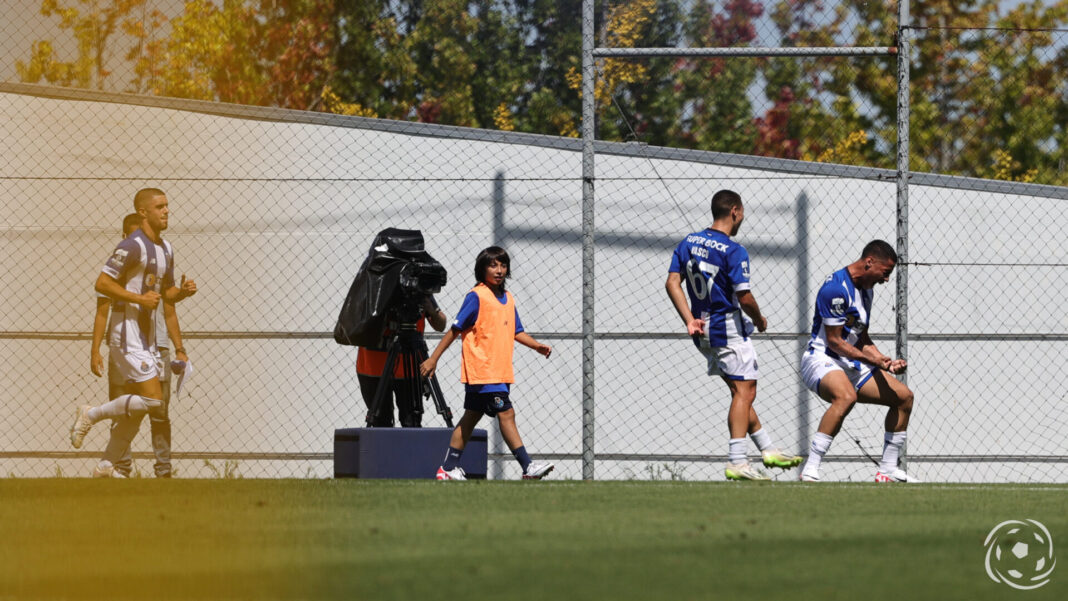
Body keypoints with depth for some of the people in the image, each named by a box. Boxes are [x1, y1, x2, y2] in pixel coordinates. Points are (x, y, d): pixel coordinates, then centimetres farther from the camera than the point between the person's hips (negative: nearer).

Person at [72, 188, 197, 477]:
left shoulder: (166, 249, 14)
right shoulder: (133, 247, -14)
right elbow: (102, 283, -17)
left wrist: (182, 291, 2)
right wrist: (140, 298, -21)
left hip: (147, 338, 9)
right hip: (126, 332, -9)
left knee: (137, 410, 7)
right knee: (152, 398, -17)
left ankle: (106, 466, 14)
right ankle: (90, 415, -1)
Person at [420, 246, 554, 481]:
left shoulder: (508, 299, 13)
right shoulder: (477, 297, -8)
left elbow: (517, 332, 19)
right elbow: (455, 330, -7)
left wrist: (537, 345, 1)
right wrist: (433, 359, -7)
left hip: (500, 371, 8)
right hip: (482, 370, -8)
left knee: (471, 418, 11)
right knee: (506, 413, -12)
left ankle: (448, 469, 16)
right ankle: (528, 466, -15)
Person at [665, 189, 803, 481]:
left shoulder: (689, 243, 7)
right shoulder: (734, 251, -15)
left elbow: (672, 283, 2)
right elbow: (744, 297, -19)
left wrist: (690, 321, 1)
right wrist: (760, 321, 0)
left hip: (703, 331, 8)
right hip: (728, 328, -8)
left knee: (741, 390, 17)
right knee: (745, 391, -5)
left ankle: (768, 449, 24)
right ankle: (737, 462, -14)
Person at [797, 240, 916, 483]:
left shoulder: (866, 289, 12)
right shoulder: (836, 288, -18)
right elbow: (834, 340, -18)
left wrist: (885, 362, 4)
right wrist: (871, 359, -19)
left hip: (850, 364, 10)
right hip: (821, 360, -10)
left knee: (904, 397, 10)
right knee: (846, 396, -40)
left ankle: (889, 469, 20)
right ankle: (809, 471, -40)